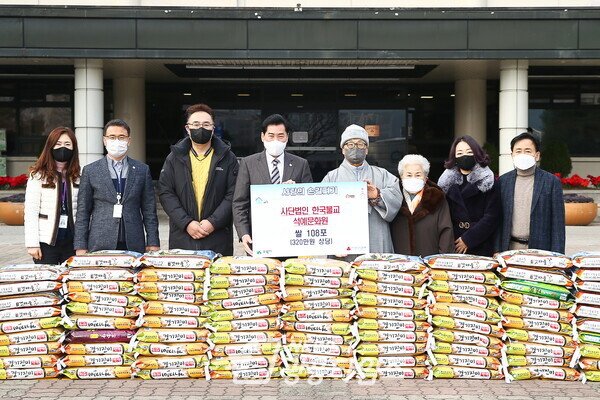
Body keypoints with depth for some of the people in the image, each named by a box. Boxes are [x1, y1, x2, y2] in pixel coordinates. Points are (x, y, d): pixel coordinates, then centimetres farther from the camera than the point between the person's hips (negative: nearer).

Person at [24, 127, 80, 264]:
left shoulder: (77, 178, 10)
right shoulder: (38, 175, 1)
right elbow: (30, 212, -3)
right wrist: (32, 244, -9)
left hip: (71, 241, 3)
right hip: (47, 241, -2)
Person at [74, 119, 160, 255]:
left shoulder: (142, 170, 11)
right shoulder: (90, 171, 8)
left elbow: (149, 211, 9)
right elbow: (83, 212, 7)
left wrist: (153, 244, 2)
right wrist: (81, 247, 0)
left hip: (134, 245, 1)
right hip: (100, 246, -1)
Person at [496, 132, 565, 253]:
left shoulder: (552, 182, 2)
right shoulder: (503, 181, 8)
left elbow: (558, 223, 0)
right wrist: (497, 251, 3)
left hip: (540, 251, -2)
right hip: (510, 249, 2)